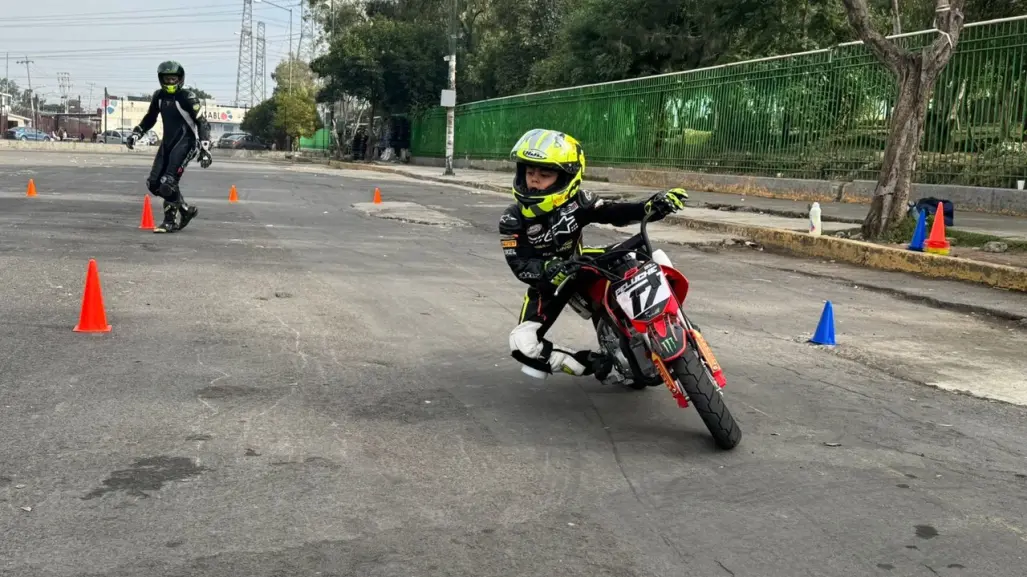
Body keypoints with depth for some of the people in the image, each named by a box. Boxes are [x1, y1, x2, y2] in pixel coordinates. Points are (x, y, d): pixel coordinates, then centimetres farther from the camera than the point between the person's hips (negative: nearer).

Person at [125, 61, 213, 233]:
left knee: (168, 183, -19)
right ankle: (187, 209, 17)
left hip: (185, 143, -8)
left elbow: (202, 123, -13)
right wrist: (136, 133, 16)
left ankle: (170, 221, 0)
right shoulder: (159, 96, 8)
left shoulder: (188, 97, -12)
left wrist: (205, 149, -21)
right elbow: (149, 118, 24)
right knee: (153, 183, 3)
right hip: (167, 142, 8)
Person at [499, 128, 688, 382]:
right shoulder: (512, 219, -21)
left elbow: (615, 213, -17)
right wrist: (550, 269, -48)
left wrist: (655, 205, -35)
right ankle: (591, 365, -12)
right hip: (546, 283, -2)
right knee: (522, 344, -27)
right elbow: (520, 265, -27)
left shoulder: (576, 200, -17)